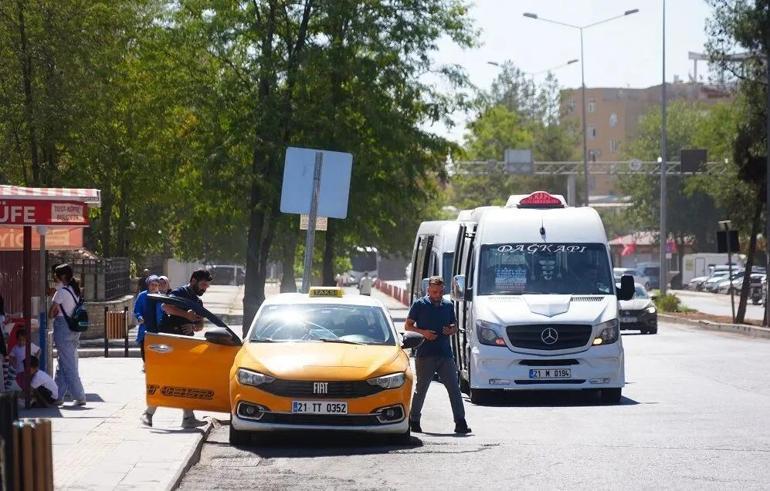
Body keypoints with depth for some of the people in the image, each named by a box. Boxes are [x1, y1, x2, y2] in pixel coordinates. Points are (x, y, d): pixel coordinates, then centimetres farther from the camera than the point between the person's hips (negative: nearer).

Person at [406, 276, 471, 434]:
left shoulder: (448, 305, 13)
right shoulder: (419, 305, 1)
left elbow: (454, 326, 22)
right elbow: (408, 325, 3)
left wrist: (451, 330, -1)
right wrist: (423, 332, -14)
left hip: (445, 354, 3)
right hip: (425, 354, -3)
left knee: (454, 388, -5)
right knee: (421, 389, 5)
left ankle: (460, 423, -7)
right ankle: (414, 420, 19)